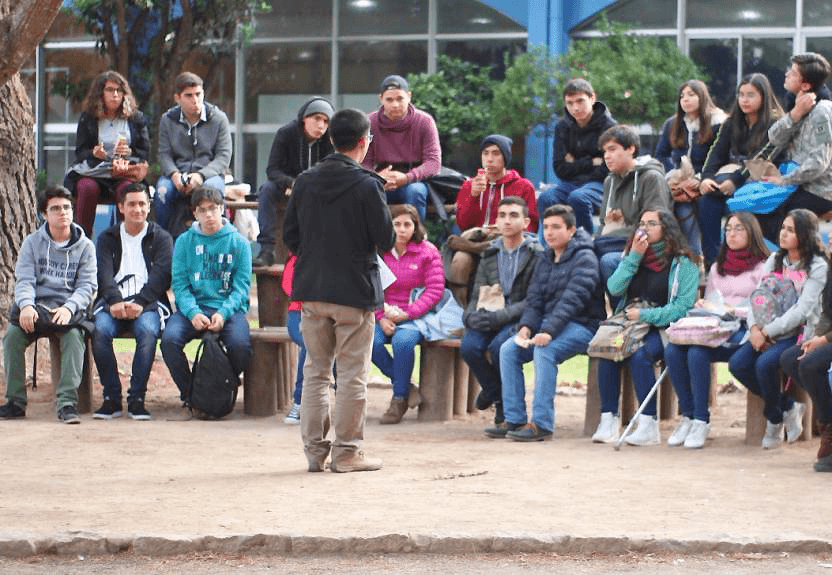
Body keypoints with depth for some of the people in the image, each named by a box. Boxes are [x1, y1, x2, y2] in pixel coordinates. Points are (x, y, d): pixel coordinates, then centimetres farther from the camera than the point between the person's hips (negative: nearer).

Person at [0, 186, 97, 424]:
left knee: (74, 336, -34)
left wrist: (69, 308, -22)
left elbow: (87, 286, -1)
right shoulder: (32, 242, 11)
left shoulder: (85, 246, 8)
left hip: (69, 309, -1)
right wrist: (26, 305, -23)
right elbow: (24, 279, 0)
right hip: (37, 306, 1)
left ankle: (67, 402, -36)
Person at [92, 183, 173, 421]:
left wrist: (140, 303, -18)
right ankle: (111, 398, -23)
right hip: (113, 302, 2)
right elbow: (104, 273, 4)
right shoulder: (108, 238, 20)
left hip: (148, 303, -1)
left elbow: (161, 274, -1)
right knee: (100, 331, -31)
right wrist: (115, 301, -18)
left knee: (147, 332, -35)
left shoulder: (160, 238, 15)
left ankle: (137, 399, -28)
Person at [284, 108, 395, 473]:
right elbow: (386, 240, -9)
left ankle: (314, 449, 14)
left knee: (315, 371, 12)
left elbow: (290, 237, 7)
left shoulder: (305, 182, 2)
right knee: (352, 375, 2)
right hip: (355, 291, -5)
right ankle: (346, 452, 4)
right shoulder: (367, 186, -13)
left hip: (311, 291, 5)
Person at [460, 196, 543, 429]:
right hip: (491, 319, 4)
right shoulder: (490, 255, 14)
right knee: (469, 346, -26)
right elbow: (477, 296, 13)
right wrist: (472, 317, -11)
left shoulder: (537, 255, -3)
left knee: (500, 346, -34)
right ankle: (496, 395, 0)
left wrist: (501, 316, -22)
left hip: (521, 321, -4)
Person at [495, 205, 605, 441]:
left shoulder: (584, 258, -11)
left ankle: (542, 423, -31)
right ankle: (514, 420, -9)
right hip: (548, 323, 8)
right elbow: (534, 299, 11)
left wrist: (548, 332, -32)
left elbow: (572, 300, -22)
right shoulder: (544, 260, 15)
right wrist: (526, 326, -10)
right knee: (508, 349, -11)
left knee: (544, 350, -33)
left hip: (582, 326, -8)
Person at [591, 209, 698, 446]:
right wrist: (634, 257, -3)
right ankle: (608, 421, -26)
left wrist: (645, 315, -14)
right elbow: (614, 288, 4)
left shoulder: (683, 263, 2)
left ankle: (649, 424, -32)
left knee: (639, 355, -33)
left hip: (662, 328, -4)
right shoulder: (632, 256, 19)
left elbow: (683, 306, -8)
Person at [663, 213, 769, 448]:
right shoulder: (717, 268, 27)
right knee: (673, 351, -26)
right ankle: (687, 416, -17)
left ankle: (701, 421, -25)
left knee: (697, 353, -34)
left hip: (741, 333, -6)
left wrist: (731, 310, -12)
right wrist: (702, 306, 4)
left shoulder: (762, 268, 6)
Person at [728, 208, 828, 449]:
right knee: (737, 364, -19)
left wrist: (768, 332, -19)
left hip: (799, 334, -6)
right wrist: (755, 327, -9)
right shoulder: (774, 260, 14)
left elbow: (801, 311, -15)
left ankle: (774, 419, -3)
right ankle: (788, 407, 0)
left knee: (765, 364, -31)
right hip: (766, 333, 6)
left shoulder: (817, 267, -7)